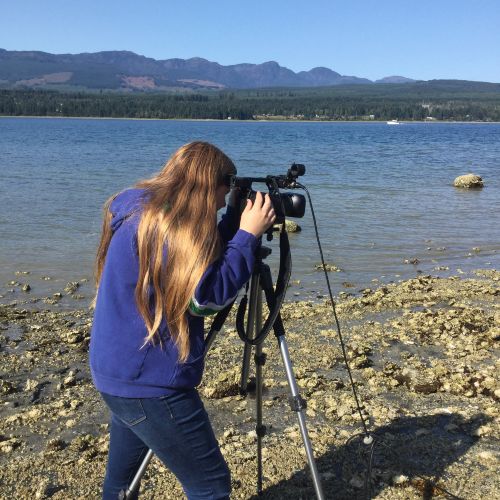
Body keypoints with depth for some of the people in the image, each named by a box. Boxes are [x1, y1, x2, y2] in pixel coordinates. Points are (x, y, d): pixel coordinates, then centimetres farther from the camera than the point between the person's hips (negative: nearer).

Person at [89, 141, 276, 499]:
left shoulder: (141, 212, 8)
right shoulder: (160, 226, -21)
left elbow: (204, 268, 15)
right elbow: (207, 296, -21)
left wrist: (235, 218, 7)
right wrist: (249, 235, -16)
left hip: (123, 373, 10)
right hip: (148, 382, -10)